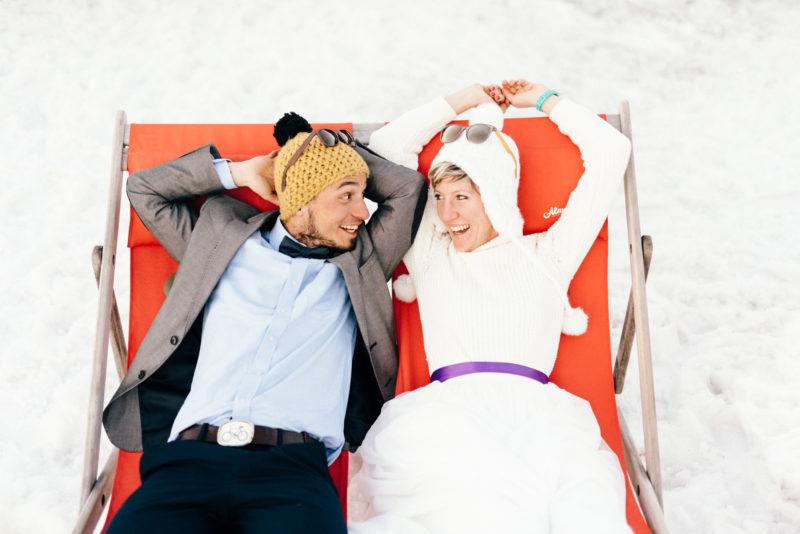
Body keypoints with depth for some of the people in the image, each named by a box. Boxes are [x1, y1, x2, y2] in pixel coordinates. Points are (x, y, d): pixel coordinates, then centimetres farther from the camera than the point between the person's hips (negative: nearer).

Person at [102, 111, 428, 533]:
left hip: (294, 466, 0)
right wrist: (237, 171, 22)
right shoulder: (225, 238, 21)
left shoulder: (358, 265, 21)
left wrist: (333, 147, 23)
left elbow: (409, 186, 20)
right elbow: (144, 189, 30)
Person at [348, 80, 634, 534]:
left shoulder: (548, 255, 21)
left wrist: (544, 99, 32)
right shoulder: (429, 253, 22)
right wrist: (462, 101, 30)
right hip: (448, 408, 0)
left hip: (537, 410, 1)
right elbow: (386, 149, 25)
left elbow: (611, 151, 23)